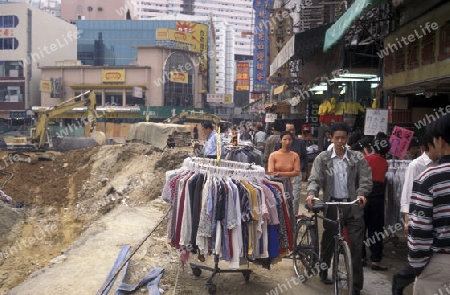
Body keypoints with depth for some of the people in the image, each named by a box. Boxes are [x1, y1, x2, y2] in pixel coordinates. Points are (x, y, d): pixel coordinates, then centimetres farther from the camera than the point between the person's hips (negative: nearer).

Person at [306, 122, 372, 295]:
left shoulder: (358, 158, 3)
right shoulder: (322, 158, 2)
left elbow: (366, 180, -3)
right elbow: (315, 179, -6)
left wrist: (361, 194, -23)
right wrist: (311, 193, -25)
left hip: (353, 206, 0)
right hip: (332, 205, 0)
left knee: (356, 245, 0)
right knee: (328, 241, 15)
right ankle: (323, 271, 40)